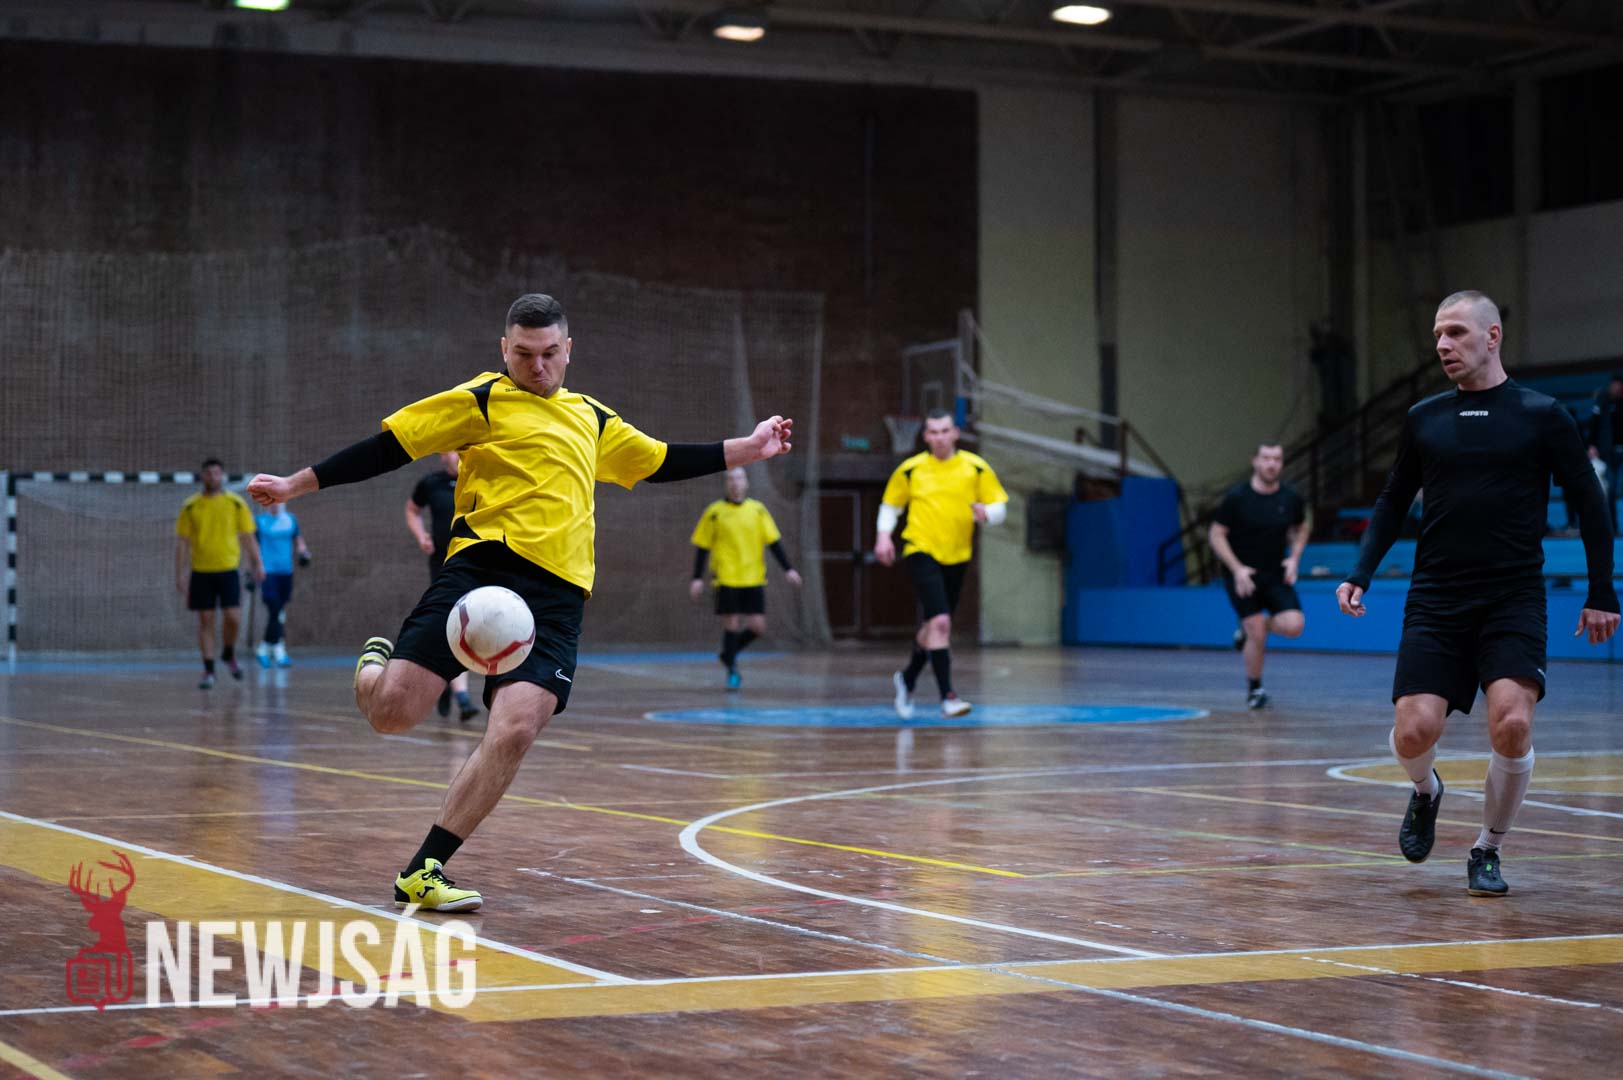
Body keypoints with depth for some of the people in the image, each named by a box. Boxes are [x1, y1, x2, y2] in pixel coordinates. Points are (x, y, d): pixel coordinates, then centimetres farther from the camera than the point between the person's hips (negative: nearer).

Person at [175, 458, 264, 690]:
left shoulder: (236, 503, 2)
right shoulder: (190, 506, 2)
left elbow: (247, 537, 8)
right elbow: (182, 542, 4)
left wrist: (257, 564, 1)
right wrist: (180, 573, -1)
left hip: (228, 569, 0)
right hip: (201, 572, 0)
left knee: (233, 617, -9)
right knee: (205, 621, 1)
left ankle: (229, 654, 19)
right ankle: (208, 670, 9)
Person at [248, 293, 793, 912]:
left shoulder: (592, 419, 26)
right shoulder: (484, 400, 8)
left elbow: (663, 462, 37)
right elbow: (389, 445, 5)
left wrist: (749, 448, 35)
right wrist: (294, 486, 1)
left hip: (557, 595, 4)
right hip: (483, 565, -4)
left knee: (514, 732, -16)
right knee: (392, 712, -17)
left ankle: (423, 873, -5)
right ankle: (375, 665, 23)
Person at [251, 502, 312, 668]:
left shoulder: (290, 520, 11)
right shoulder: (259, 520, 0)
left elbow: (299, 542, 18)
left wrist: (303, 553, -4)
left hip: (286, 572, 5)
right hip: (267, 572, -5)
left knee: (280, 614, 10)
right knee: (274, 612, -14)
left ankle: (263, 649, 27)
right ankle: (280, 653, -12)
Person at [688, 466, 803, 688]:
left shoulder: (757, 510, 8)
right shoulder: (714, 512, 2)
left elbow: (774, 541, 9)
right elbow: (702, 546, 4)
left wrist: (788, 569, 0)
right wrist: (697, 578, 0)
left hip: (753, 579, 3)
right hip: (727, 579, -3)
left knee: (757, 627, -3)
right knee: (732, 624, -6)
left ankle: (728, 655, 22)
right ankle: (732, 671, 8)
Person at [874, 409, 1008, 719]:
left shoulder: (976, 467, 1)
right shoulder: (910, 469, 0)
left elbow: (1000, 507, 3)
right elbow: (890, 504, 14)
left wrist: (986, 513, -19)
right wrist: (884, 534, -1)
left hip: (957, 557, 3)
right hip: (921, 553, -3)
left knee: (933, 627, 15)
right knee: (940, 622, -19)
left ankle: (907, 680, 40)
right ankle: (947, 697, -19)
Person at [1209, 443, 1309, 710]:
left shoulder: (1290, 498, -1)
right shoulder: (1237, 497, -11)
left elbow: (1302, 528, 16)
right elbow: (1216, 535, -7)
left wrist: (1294, 558, -1)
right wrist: (1237, 568, -17)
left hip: (1276, 574, 3)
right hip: (1241, 574, -3)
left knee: (1294, 625, -16)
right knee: (1257, 637, -9)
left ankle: (1250, 628, 15)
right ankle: (1254, 690, 15)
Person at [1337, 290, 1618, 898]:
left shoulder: (1542, 416, 0)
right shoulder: (1424, 420, 9)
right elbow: (1392, 502, 18)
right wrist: (1360, 575, 6)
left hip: (1514, 601, -2)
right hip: (1436, 601, 2)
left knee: (1512, 723, -21)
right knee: (1414, 731, -12)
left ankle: (1487, 852, 3)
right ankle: (1425, 793, 25)